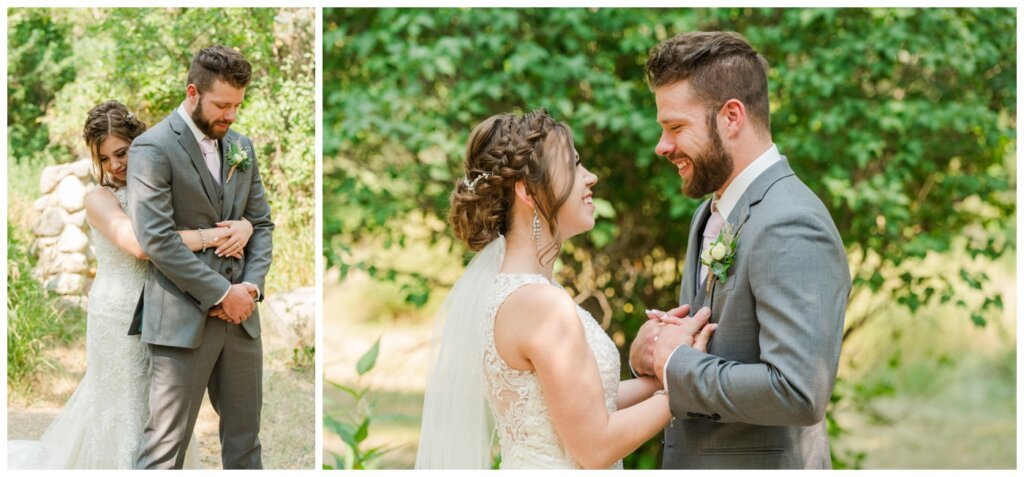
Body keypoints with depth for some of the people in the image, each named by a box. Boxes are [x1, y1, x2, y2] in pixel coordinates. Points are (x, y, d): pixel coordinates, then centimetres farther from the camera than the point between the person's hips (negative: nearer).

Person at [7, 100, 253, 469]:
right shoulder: (100, 198, -11)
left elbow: (239, 218, 0)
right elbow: (139, 244, -31)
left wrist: (242, 228, -23)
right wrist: (211, 236, -28)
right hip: (119, 317, -5)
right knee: (125, 408, 6)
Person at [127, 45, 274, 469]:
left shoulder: (241, 147, 13)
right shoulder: (153, 148, -9)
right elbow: (156, 238, -16)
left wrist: (252, 285, -2)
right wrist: (221, 293, -15)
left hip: (239, 313, 7)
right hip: (183, 319, -7)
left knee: (244, 438, 13)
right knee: (166, 446, -4)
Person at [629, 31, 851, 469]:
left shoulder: (791, 228, -21)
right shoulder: (712, 214, 9)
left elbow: (798, 392, -29)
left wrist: (674, 363, -18)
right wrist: (649, 349, -5)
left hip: (760, 463, -8)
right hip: (692, 458, 8)